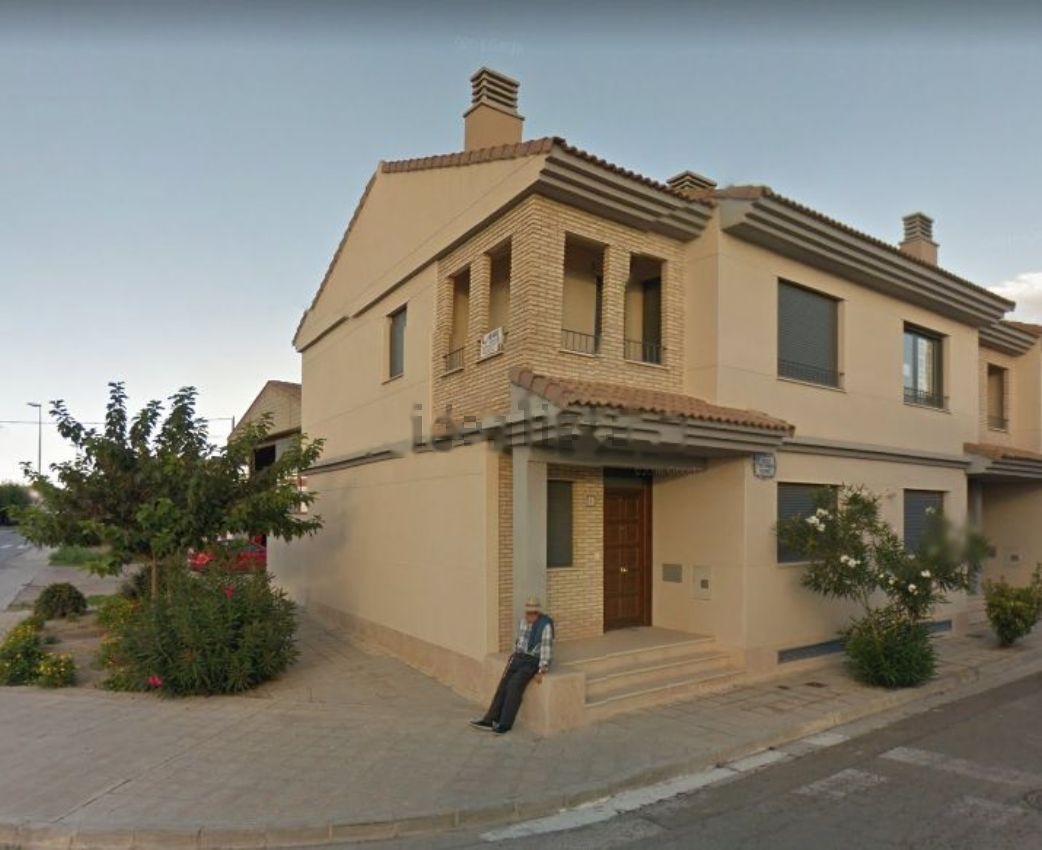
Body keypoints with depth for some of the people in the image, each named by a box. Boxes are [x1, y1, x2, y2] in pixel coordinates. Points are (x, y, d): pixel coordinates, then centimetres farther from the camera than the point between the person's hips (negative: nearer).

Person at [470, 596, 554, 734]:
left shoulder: (545, 625, -16)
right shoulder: (523, 623, 6)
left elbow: (546, 649, -19)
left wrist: (541, 671, -23)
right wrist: (513, 657, 10)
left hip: (533, 662, -6)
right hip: (519, 658, 6)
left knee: (514, 685, -24)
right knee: (503, 685, -10)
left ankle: (505, 723, -14)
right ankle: (490, 720, -7)